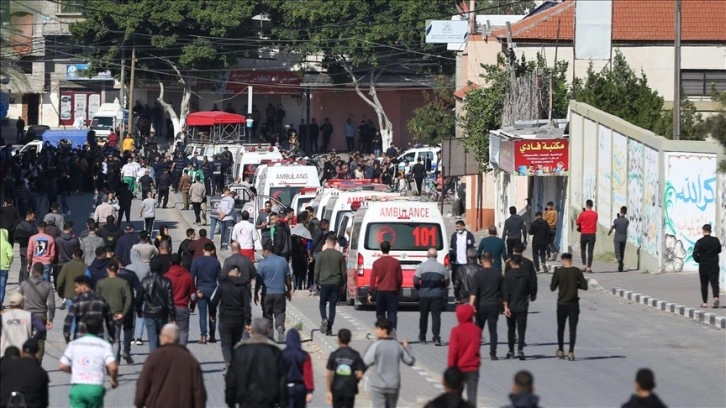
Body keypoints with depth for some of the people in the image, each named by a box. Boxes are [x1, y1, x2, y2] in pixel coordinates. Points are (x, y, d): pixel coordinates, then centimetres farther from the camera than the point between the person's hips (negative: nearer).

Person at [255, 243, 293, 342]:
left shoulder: (262, 263, -10)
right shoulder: (283, 261, 1)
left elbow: (258, 281, -7)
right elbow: (288, 278, 9)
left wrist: (256, 294, 4)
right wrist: (289, 290, 20)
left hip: (267, 293, -2)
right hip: (280, 292, 2)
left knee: (267, 315, 10)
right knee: (280, 312, 8)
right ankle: (280, 326, -22)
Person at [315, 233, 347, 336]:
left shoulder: (322, 254, -4)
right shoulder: (340, 255, 1)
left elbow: (317, 270, -1)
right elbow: (343, 271, 5)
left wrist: (317, 282, 11)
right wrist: (343, 284, 14)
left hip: (324, 283, -1)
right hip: (336, 283, 1)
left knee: (323, 304, 13)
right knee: (332, 306, 6)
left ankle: (324, 319, -15)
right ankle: (329, 329, 1)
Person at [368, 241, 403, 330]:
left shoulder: (376, 263, -2)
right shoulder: (396, 262, -2)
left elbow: (373, 279, -3)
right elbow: (400, 278, 3)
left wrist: (370, 293, 2)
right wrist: (398, 289, 19)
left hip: (380, 291, 1)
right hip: (392, 291, -1)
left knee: (380, 314, 11)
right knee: (392, 314, -2)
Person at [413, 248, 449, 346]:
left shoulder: (422, 266, -3)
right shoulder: (442, 267, 1)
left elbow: (416, 281, -4)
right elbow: (447, 282, 6)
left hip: (424, 295, 0)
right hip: (437, 295, 0)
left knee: (423, 316, 14)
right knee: (436, 316, -2)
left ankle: (422, 337, 23)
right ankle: (436, 338, -14)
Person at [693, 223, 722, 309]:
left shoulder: (700, 242, -10)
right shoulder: (716, 240, -1)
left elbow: (695, 254, -15)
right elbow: (719, 250, 13)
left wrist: (698, 260, 3)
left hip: (703, 266, -1)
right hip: (714, 266, 1)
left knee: (704, 284, 10)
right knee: (715, 283, -1)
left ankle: (705, 302, 14)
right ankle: (716, 297, -26)